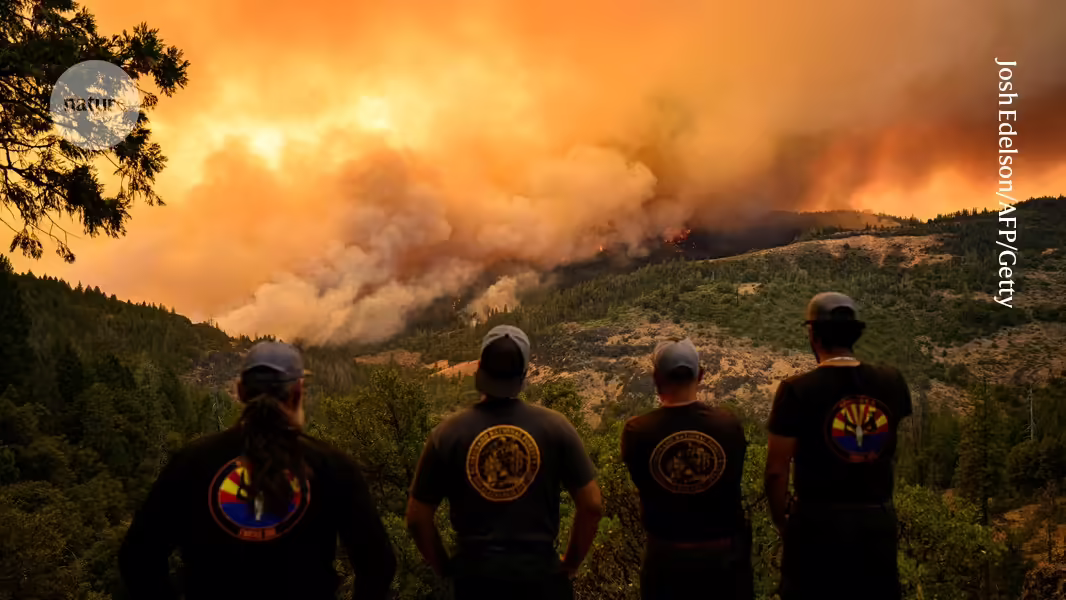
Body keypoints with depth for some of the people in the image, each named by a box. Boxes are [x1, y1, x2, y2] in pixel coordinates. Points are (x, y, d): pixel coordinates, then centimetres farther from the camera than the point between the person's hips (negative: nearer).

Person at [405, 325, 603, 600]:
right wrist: (570, 563, 6)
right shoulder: (555, 426, -9)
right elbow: (592, 505, -7)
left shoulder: (447, 434, -9)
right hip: (540, 570, 0)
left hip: (475, 572, 1)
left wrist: (446, 568, 10)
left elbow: (417, 519, -4)